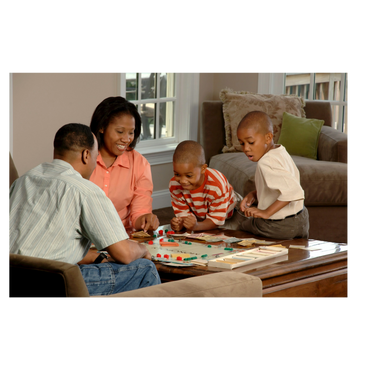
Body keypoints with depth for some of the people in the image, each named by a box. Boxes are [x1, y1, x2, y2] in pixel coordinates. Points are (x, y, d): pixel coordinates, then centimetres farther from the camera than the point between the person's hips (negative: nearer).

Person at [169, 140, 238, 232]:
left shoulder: (216, 186, -37)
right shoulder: (174, 185, -24)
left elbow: (216, 219, -30)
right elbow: (184, 213, -14)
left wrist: (196, 226, -51)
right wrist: (180, 223, -40)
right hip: (198, 219, 1)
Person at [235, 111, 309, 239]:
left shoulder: (266, 163, -27)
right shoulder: (280, 151, 3)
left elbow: (293, 191, -38)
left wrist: (266, 213, -34)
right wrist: (254, 195, 4)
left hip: (278, 228, -9)